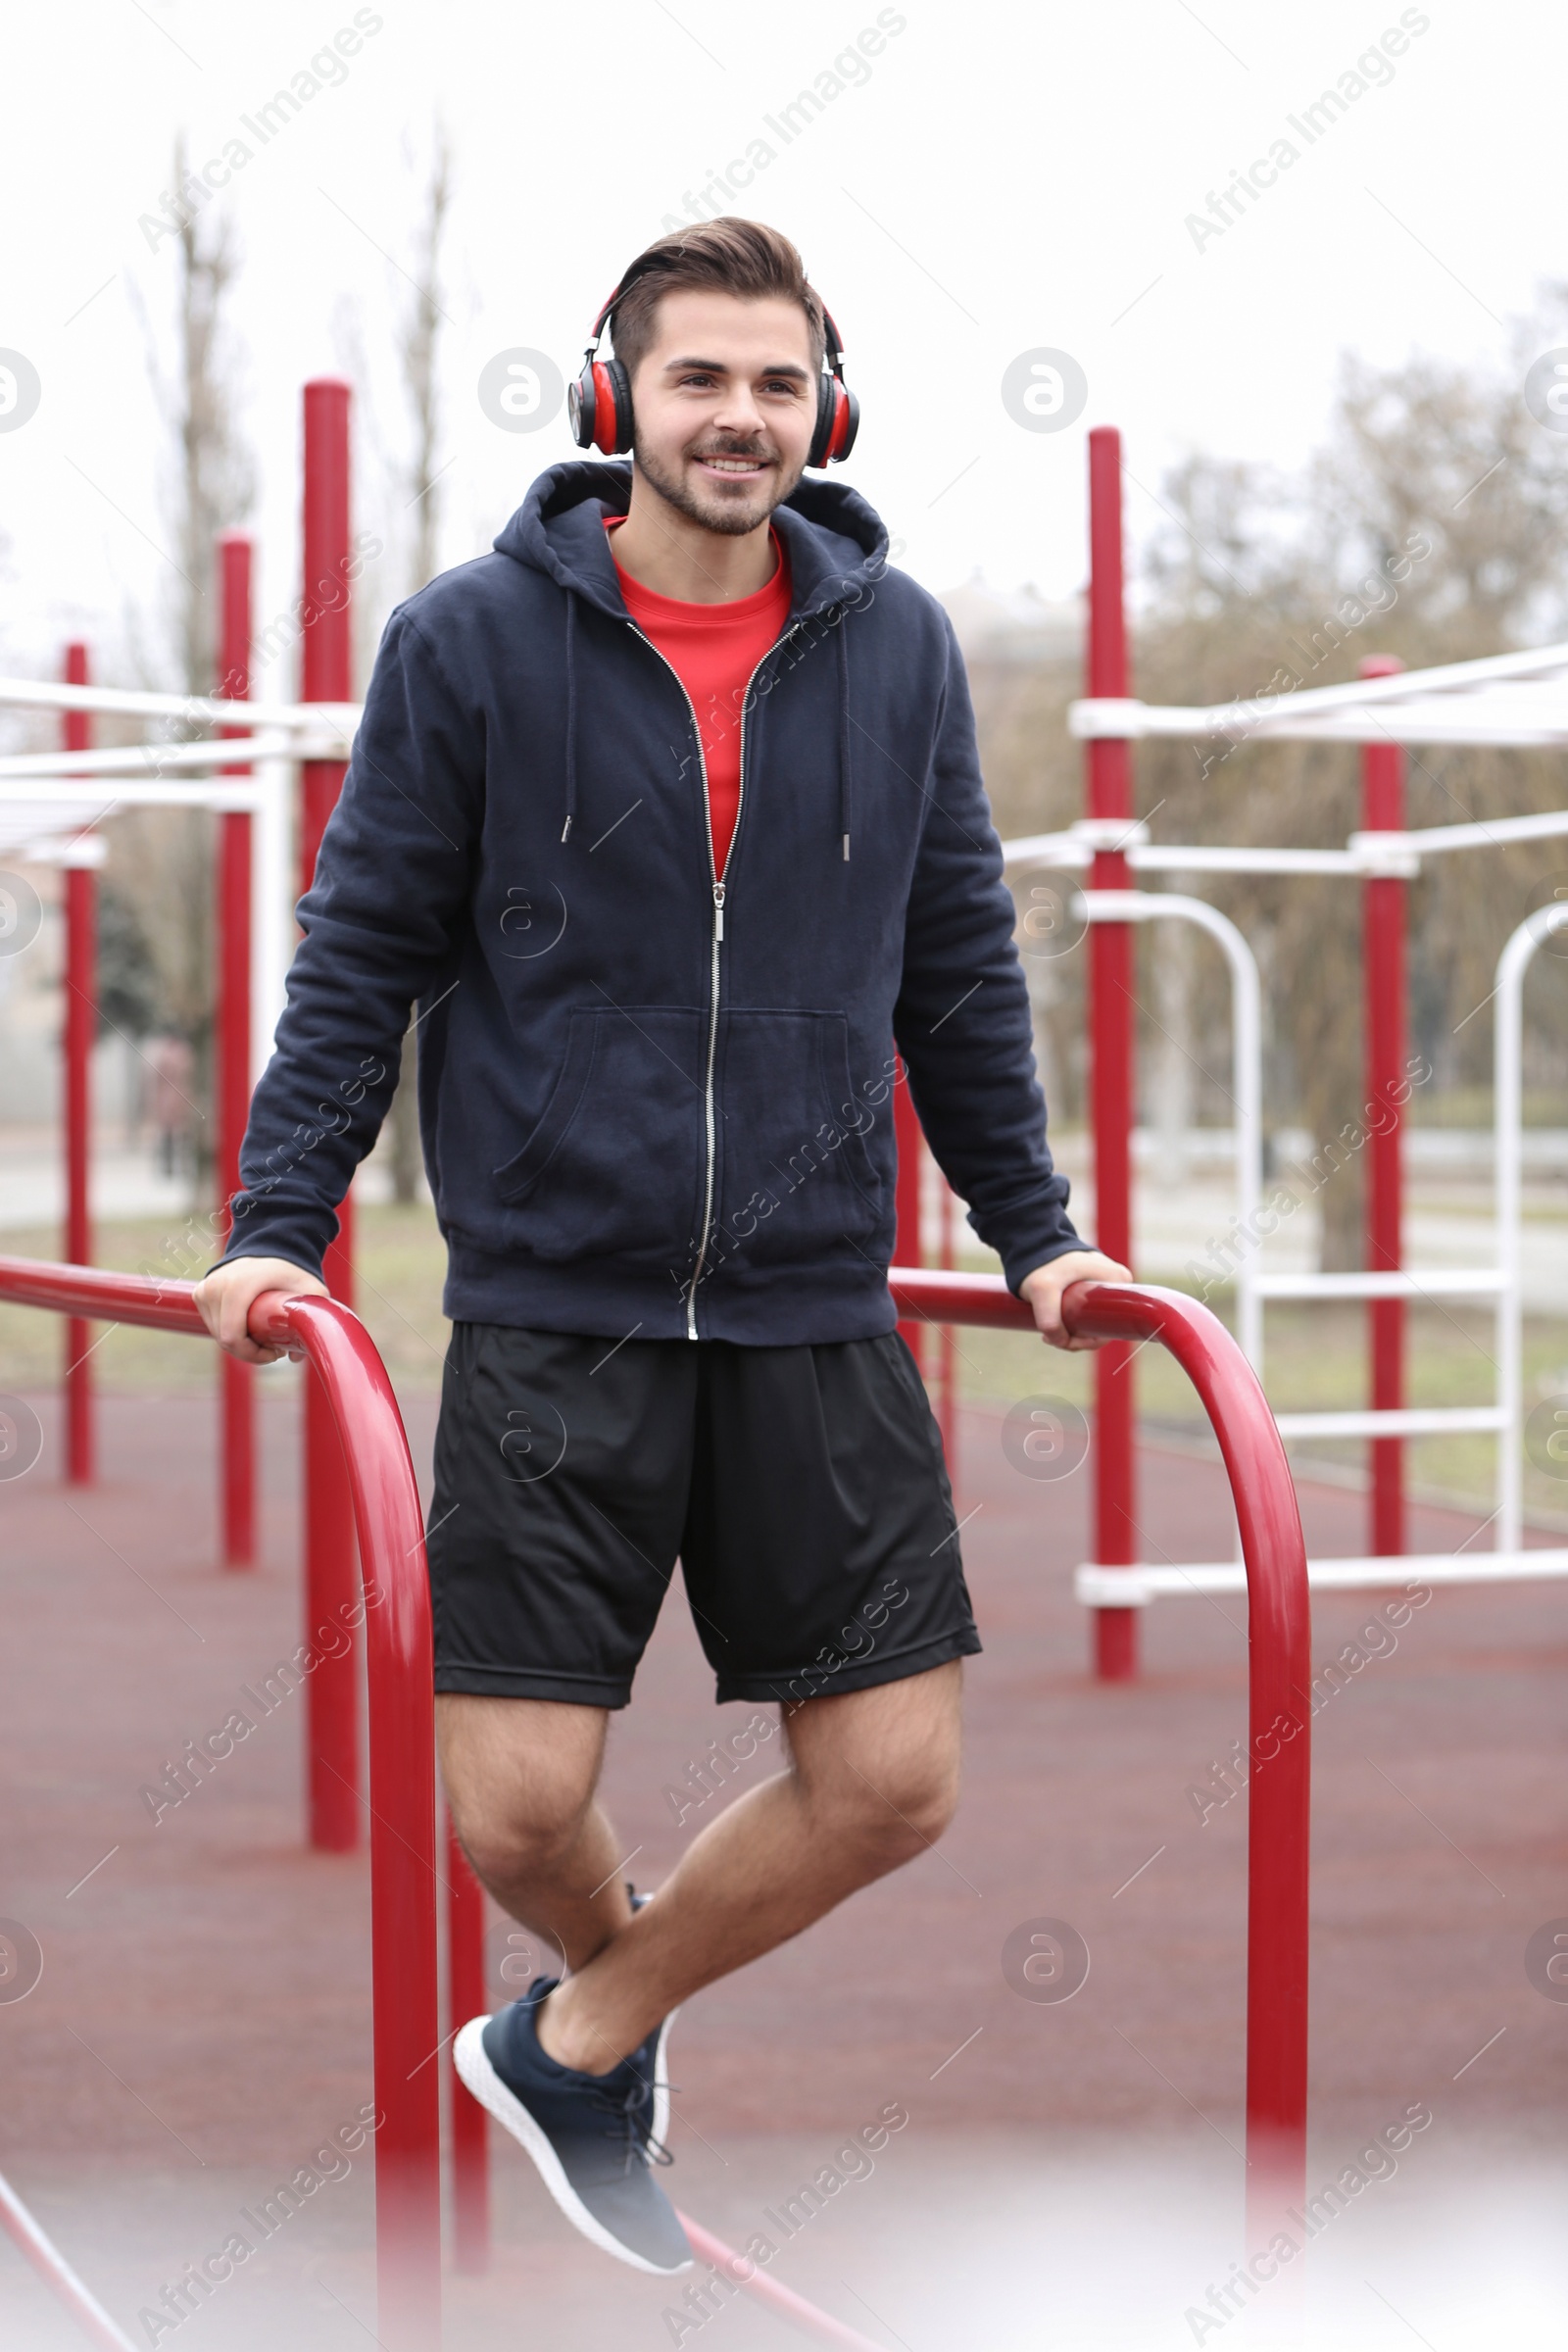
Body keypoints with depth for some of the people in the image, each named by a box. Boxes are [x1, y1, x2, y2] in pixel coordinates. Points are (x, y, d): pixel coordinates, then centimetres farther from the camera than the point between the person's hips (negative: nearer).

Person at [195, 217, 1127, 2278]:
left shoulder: (898, 648, 5)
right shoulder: (473, 639, -3)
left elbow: (959, 972, 14)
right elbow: (363, 954, 2)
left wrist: (1035, 1234, 14)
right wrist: (279, 1225, -5)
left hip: (816, 1312, 3)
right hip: (553, 1309, -3)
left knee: (891, 1781, -1)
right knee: (516, 1800, -6)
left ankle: (577, 2044, 20)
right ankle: (618, 1992, 29)